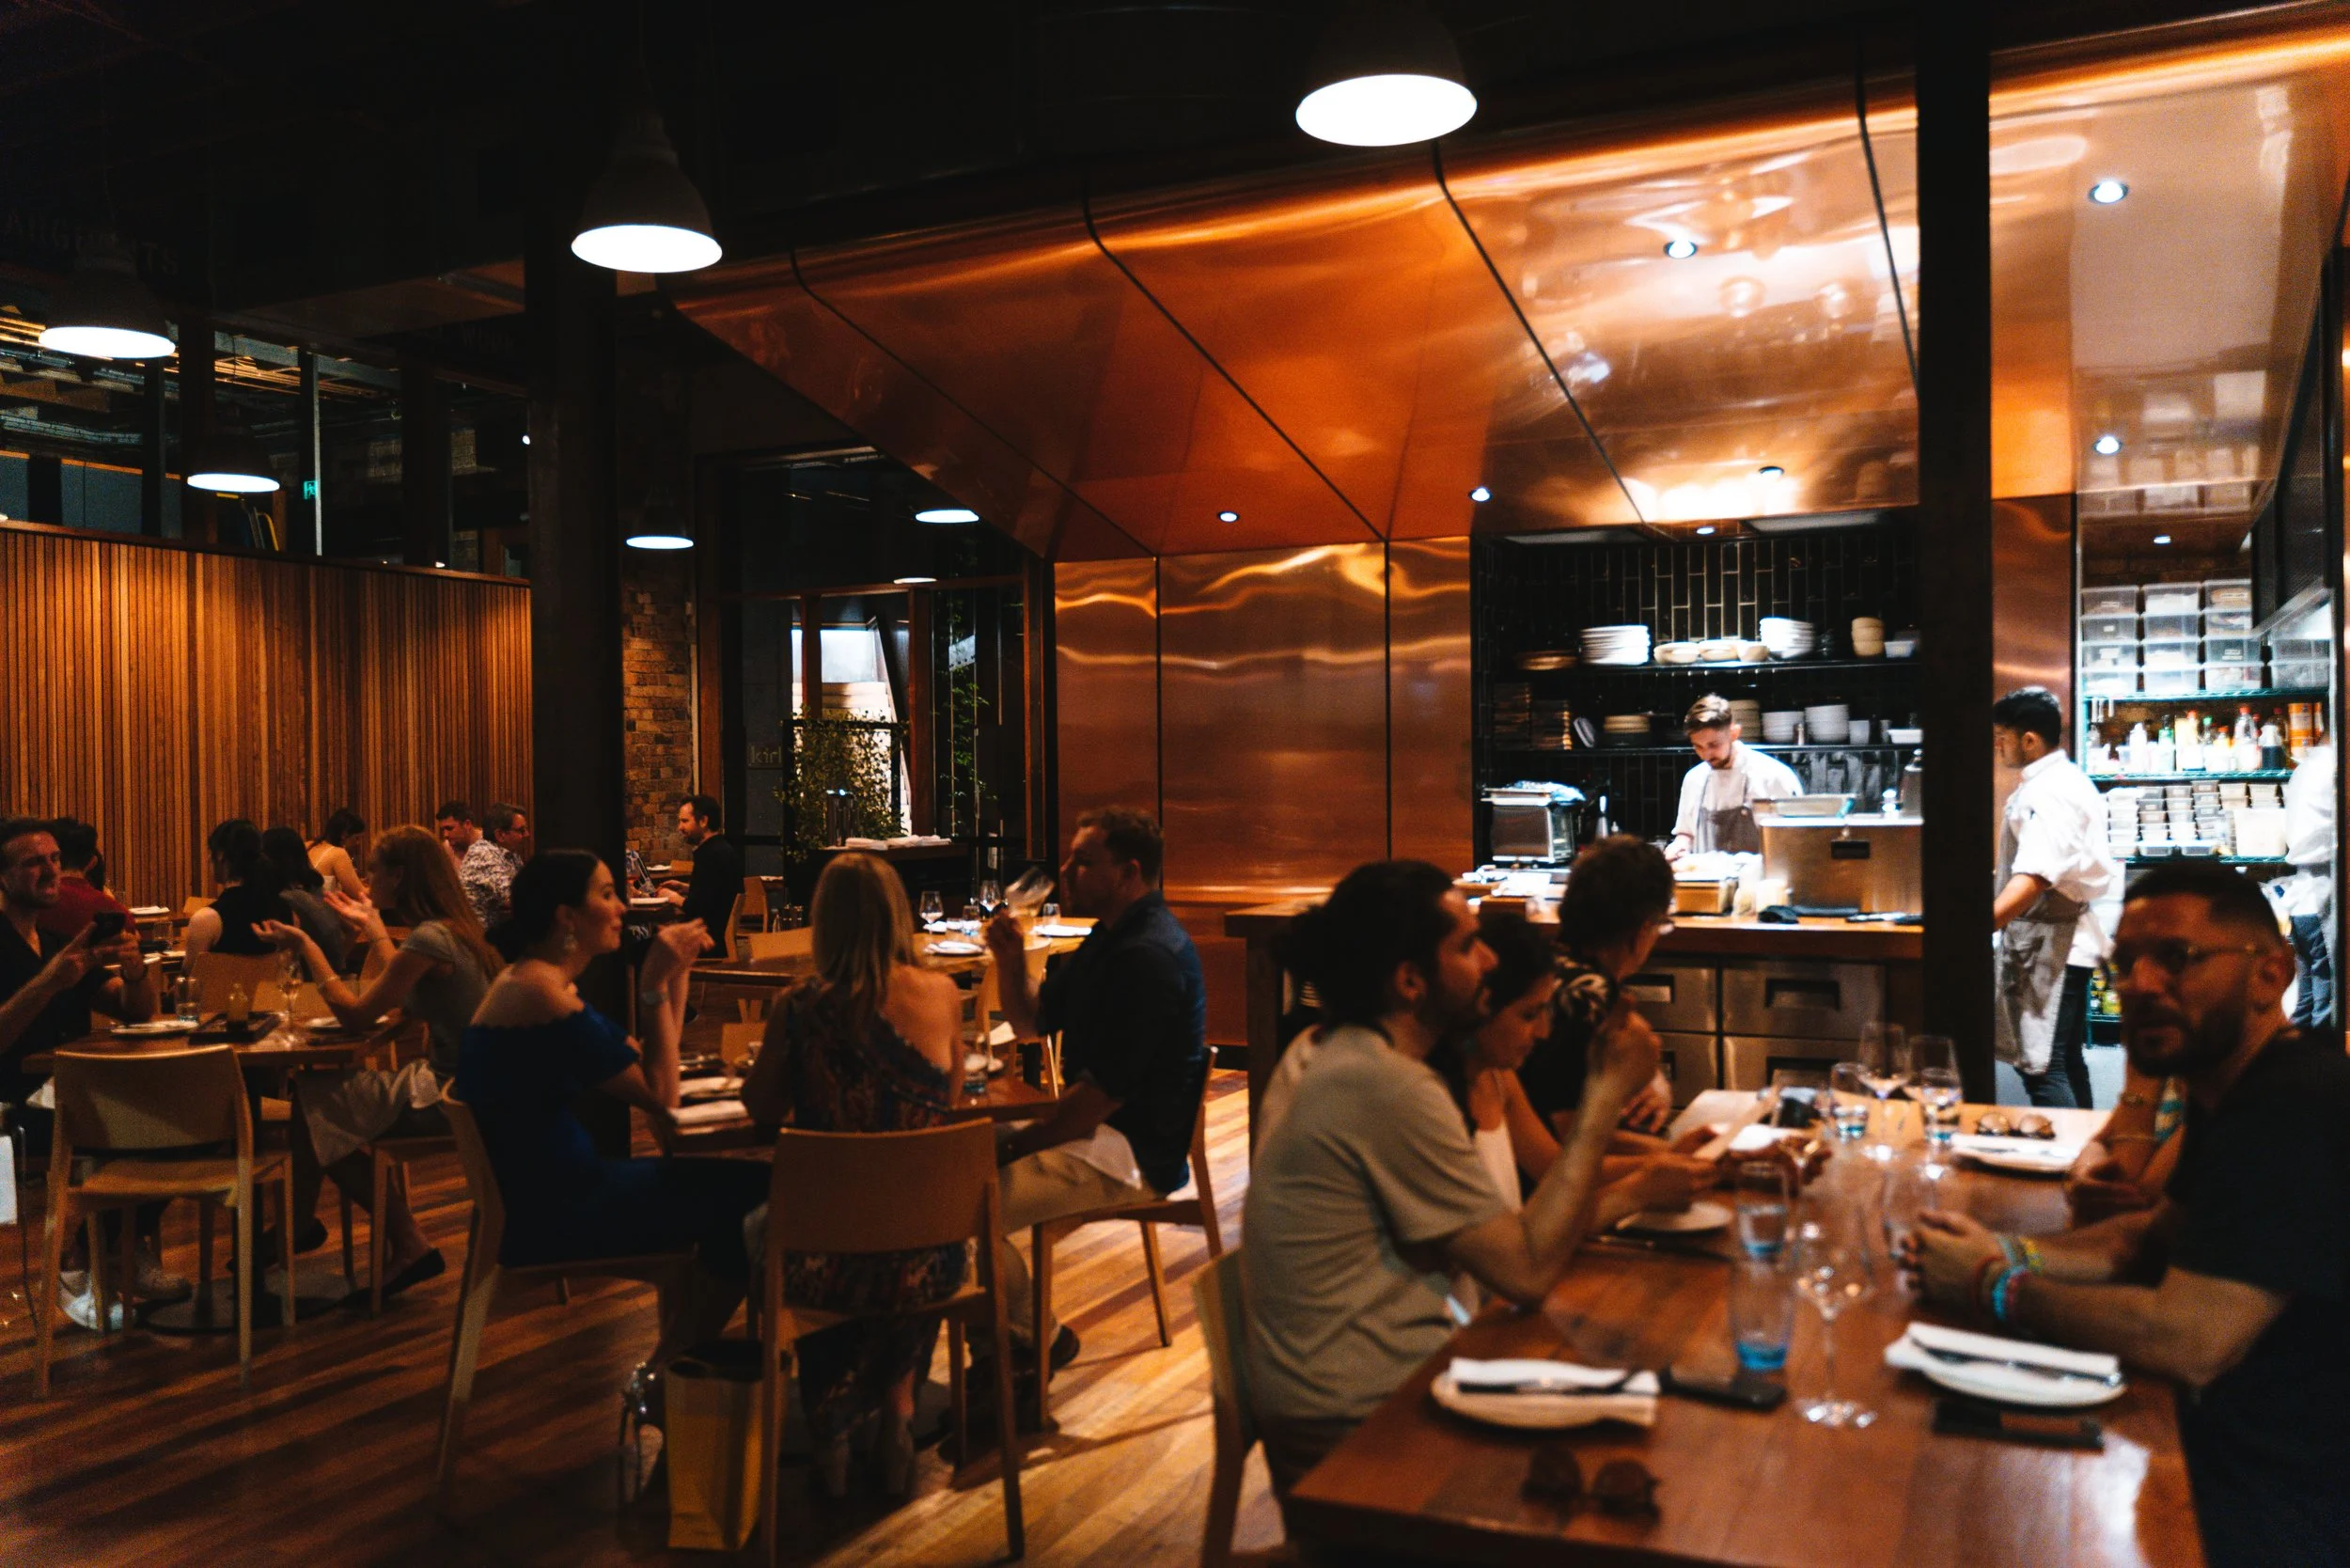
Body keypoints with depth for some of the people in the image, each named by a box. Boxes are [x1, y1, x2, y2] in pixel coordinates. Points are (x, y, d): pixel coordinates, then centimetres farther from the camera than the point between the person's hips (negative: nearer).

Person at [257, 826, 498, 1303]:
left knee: (312, 1103, 1)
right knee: (318, 1092, 12)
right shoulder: (453, 926, 7)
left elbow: (355, 1015, -14)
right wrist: (373, 928, 29)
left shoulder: (429, 940, -21)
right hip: (463, 1086, 9)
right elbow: (403, 996, 20)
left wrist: (307, 948, -5)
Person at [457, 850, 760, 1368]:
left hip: (552, 1190, 10)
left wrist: (677, 973, 3)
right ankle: (670, 1371, 10)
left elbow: (647, 1069, 9)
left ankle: (674, 1355, 25)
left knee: (718, 1180, 18)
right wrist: (654, 985, -16)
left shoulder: (542, 981, 10)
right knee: (752, 1193, -8)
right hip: (548, 1218, -10)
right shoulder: (543, 996, -22)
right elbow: (660, 1096, -18)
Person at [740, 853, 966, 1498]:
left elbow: (761, 1112, 5)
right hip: (926, 1262, 2)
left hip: (825, 1263, -1)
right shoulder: (943, 996, -5)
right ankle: (896, 1409, 38)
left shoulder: (799, 1011, -11)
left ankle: (832, 1428, 39)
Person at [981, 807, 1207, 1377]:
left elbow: (1104, 1093, -24)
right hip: (1095, 1126, 11)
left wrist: (1016, 1145, -15)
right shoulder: (1112, 936, 12)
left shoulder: (1149, 957, -22)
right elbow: (1031, 1021, 18)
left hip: (1135, 1153, -11)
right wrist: (1010, 959, -2)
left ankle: (1036, 1340, 4)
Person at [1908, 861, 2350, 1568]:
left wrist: (1995, 1289, -14)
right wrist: (2007, 1252, 0)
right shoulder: (2232, 1094, 8)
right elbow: (2155, 1236, 19)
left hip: (2291, 1511, -9)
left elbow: (2189, 1342, -29)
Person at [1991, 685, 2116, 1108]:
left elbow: (2033, 878, -33)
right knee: (2067, 1063, 18)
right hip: (2070, 943, 11)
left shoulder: (2048, 794, -20)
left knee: (2041, 1070, -11)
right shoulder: (2071, 780, 14)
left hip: (2049, 945, -11)